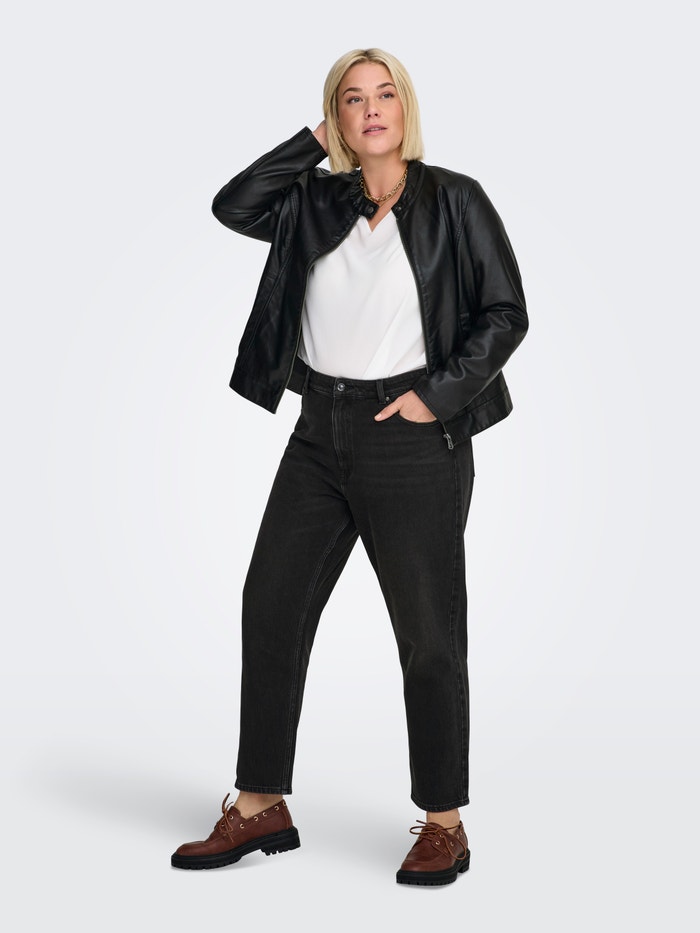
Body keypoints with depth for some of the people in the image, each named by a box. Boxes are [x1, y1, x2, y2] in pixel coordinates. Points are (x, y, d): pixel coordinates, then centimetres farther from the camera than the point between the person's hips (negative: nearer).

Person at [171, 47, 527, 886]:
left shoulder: (453, 200, -2)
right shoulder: (318, 203, 11)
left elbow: (505, 314, -4)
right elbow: (233, 206, -2)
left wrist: (438, 395, -13)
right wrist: (314, 144, 0)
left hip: (412, 438, -5)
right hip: (321, 433, 5)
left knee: (428, 633, 2)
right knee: (270, 612, 7)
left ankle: (444, 824, 16)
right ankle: (261, 809, 20)